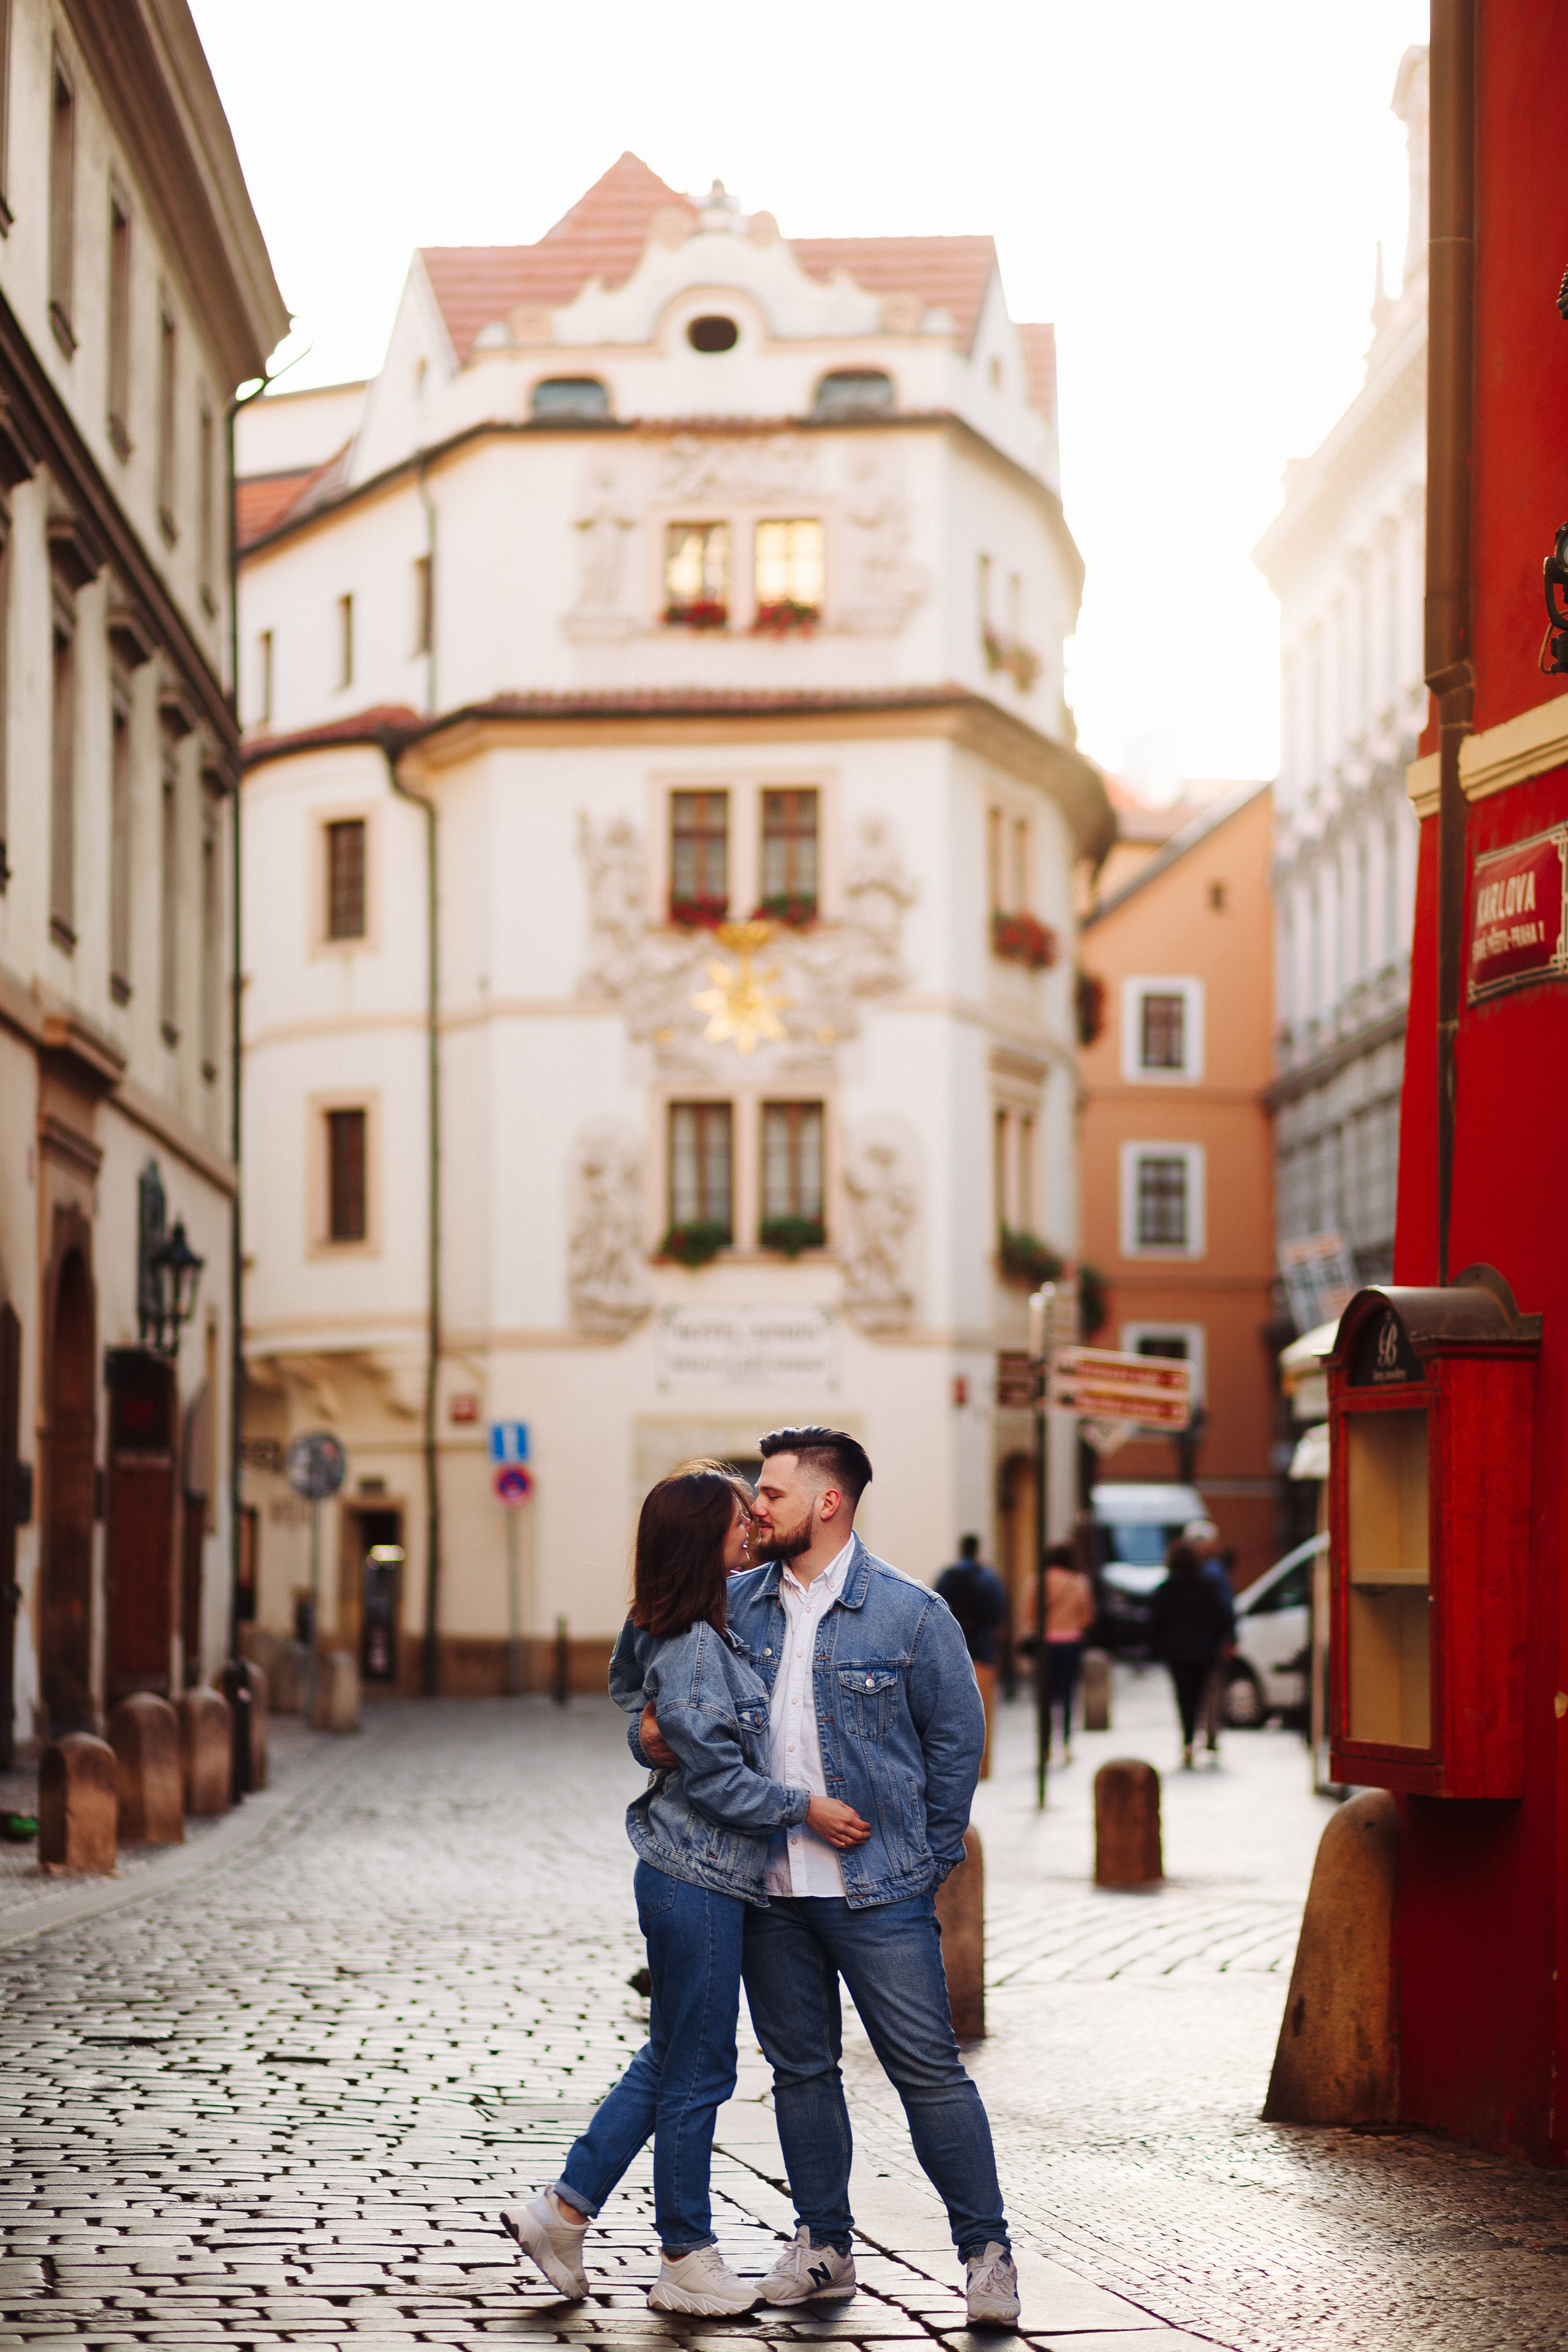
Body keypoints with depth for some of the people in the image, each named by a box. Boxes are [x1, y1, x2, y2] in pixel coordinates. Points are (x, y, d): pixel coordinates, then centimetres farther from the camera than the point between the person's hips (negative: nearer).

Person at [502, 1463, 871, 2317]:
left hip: (688, 1875, 10)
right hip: (696, 1883, -10)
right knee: (697, 2072, 1)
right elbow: (714, 1775, -19)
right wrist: (806, 1808, -16)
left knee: (668, 2060, 17)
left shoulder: (703, 1634, 9)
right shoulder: (691, 1648, -19)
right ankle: (687, 2262, 12)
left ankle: (563, 2211, 22)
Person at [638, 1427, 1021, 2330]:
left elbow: (957, 1740, 1)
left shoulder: (909, 1612, -5)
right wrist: (655, 1728, -3)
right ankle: (824, 2247, 23)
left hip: (877, 1891, -4)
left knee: (929, 2068, -3)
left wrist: (927, 1863, 1)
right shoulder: (737, 1605, 7)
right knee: (801, 2069, 12)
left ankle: (987, 2251, 6)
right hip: (769, 1889, 4)